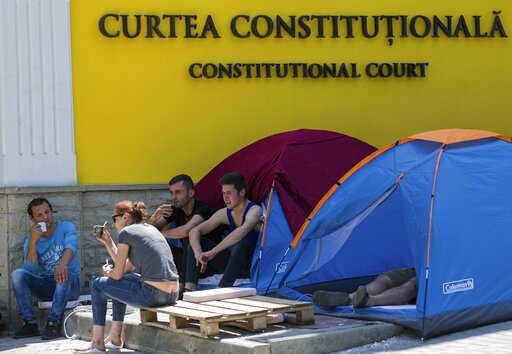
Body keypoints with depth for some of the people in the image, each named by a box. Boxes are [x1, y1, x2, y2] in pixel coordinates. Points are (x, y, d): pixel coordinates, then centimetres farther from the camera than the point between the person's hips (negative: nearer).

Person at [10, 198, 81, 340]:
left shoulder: (66, 227, 1)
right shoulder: (31, 240, 6)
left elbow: (71, 246, -22)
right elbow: (31, 271, -8)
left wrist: (63, 263, -45)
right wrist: (33, 242, -17)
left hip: (69, 285, -3)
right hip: (45, 287, 3)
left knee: (63, 275, -36)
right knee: (17, 274, -21)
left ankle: (53, 323, -36)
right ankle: (30, 323, -23)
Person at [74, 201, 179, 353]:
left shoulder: (126, 232, -3)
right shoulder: (150, 229, 20)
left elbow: (118, 274, -1)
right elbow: (126, 267, 25)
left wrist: (108, 273, 22)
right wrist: (108, 242, 26)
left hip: (153, 294, -8)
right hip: (172, 294, 8)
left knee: (97, 285, 12)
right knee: (120, 282, 32)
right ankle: (115, 337, 35)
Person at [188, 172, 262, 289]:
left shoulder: (254, 210, -21)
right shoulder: (225, 213, 0)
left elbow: (241, 232, -43)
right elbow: (194, 231, -4)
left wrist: (213, 252, -42)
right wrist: (197, 252, -26)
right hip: (234, 260, 7)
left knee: (242, 242, -40)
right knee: (196, 241, -7)